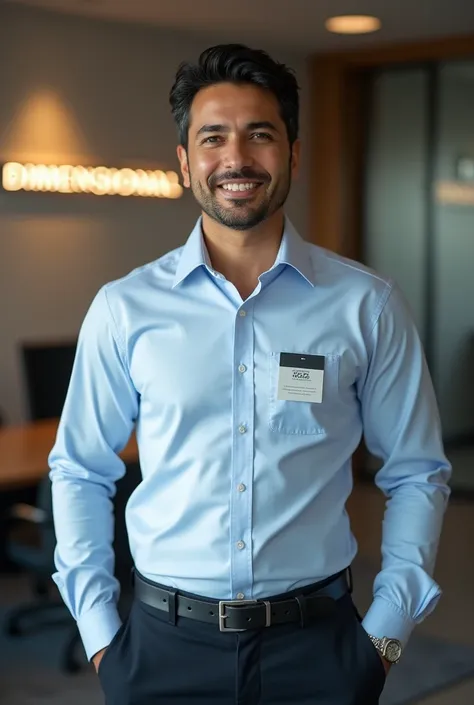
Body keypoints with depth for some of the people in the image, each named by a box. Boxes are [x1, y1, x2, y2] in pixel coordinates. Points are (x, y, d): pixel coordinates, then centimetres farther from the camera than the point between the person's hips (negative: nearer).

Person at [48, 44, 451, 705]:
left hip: (319, 641, 0)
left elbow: (416, 476, 2)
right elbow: (79, 472, 5)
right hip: (164, 643, 0)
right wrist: (98, 629, 0)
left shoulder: (367, 304, -5)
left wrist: (387, 629, -3)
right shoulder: (123, 309, -4)